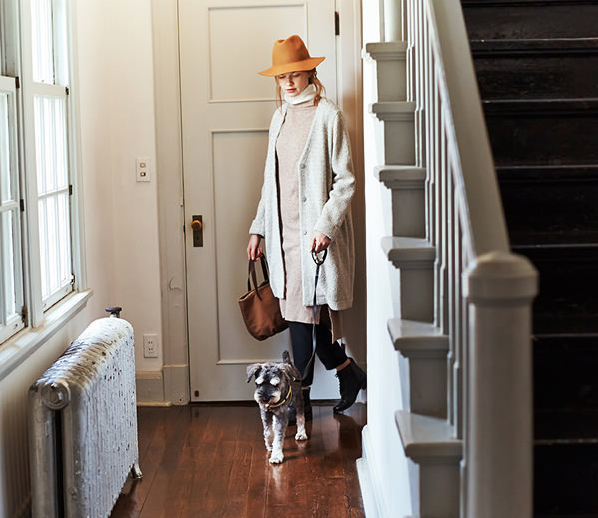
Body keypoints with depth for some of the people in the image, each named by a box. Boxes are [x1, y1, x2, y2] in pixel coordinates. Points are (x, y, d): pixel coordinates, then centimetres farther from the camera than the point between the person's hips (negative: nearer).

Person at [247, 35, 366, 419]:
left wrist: (325, 225, -20)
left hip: (314, 232, -7)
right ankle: (348, 372, 23)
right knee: (297, 310, 8)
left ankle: (301, 399, 8)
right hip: (284, 230, 7)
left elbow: (345, 181, -9)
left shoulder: (328, 116, -7)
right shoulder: (280, 117, 14)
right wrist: (258, 229, 16)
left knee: (307, 310, -4)